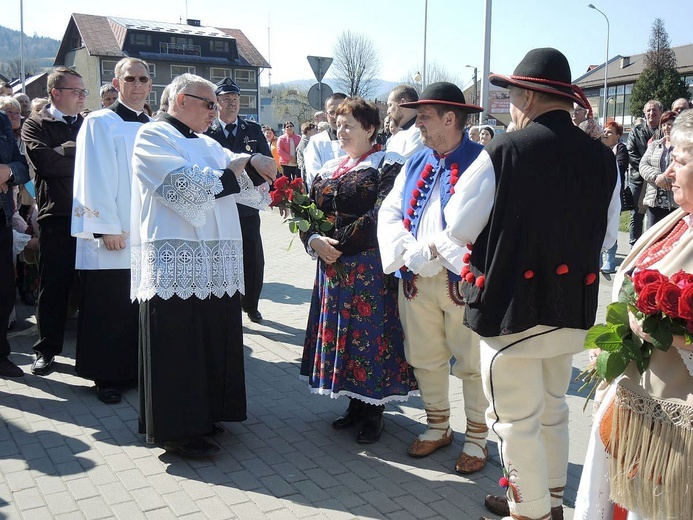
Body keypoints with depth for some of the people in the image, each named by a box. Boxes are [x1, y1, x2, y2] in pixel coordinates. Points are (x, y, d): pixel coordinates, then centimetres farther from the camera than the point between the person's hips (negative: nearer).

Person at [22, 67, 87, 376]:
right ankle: (47, 349, 15)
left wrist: (65, 154, -7)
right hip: (56, 216, -3)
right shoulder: (36, 125, 5)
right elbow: (44, 159, -14)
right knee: (53, 286, 3)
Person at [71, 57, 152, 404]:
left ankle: (141, 369, 24)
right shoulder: (100, 123, -3)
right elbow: (94, 178, -10)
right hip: (112, 237, -5)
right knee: (109, 311, 2)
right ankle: (107, 377, 14)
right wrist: (107, 228, -15)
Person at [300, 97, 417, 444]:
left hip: (369, 268, -6)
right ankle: (356, 404, 26)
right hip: (332, 267, 7)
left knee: (369, 333, -1)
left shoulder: (386, 165, -5)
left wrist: (339, 243, -18)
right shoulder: (328, 170, 15)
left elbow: (380, 217, -17)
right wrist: (315, 241, -10)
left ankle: (373, 412, 14)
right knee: (340, 333, 11)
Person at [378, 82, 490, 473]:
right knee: (425, 357, 14)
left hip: (462, 277, -6)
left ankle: (477, 436, 21)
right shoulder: (416, 163, 15)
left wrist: (435, 249, -18)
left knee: (471, 362, 4)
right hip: (417, 278, 6)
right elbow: (390, 213, 9)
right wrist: (407, 252, -9)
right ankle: (438, 426, 33)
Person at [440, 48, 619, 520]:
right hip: (573, 308, 6)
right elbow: (607, 237, 7)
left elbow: (459, 227, -11)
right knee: (553, 410, 23)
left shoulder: (503, 152, -17)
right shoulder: (603, 158, -3)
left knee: (517, 420, 10)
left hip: (512, 306, -6)